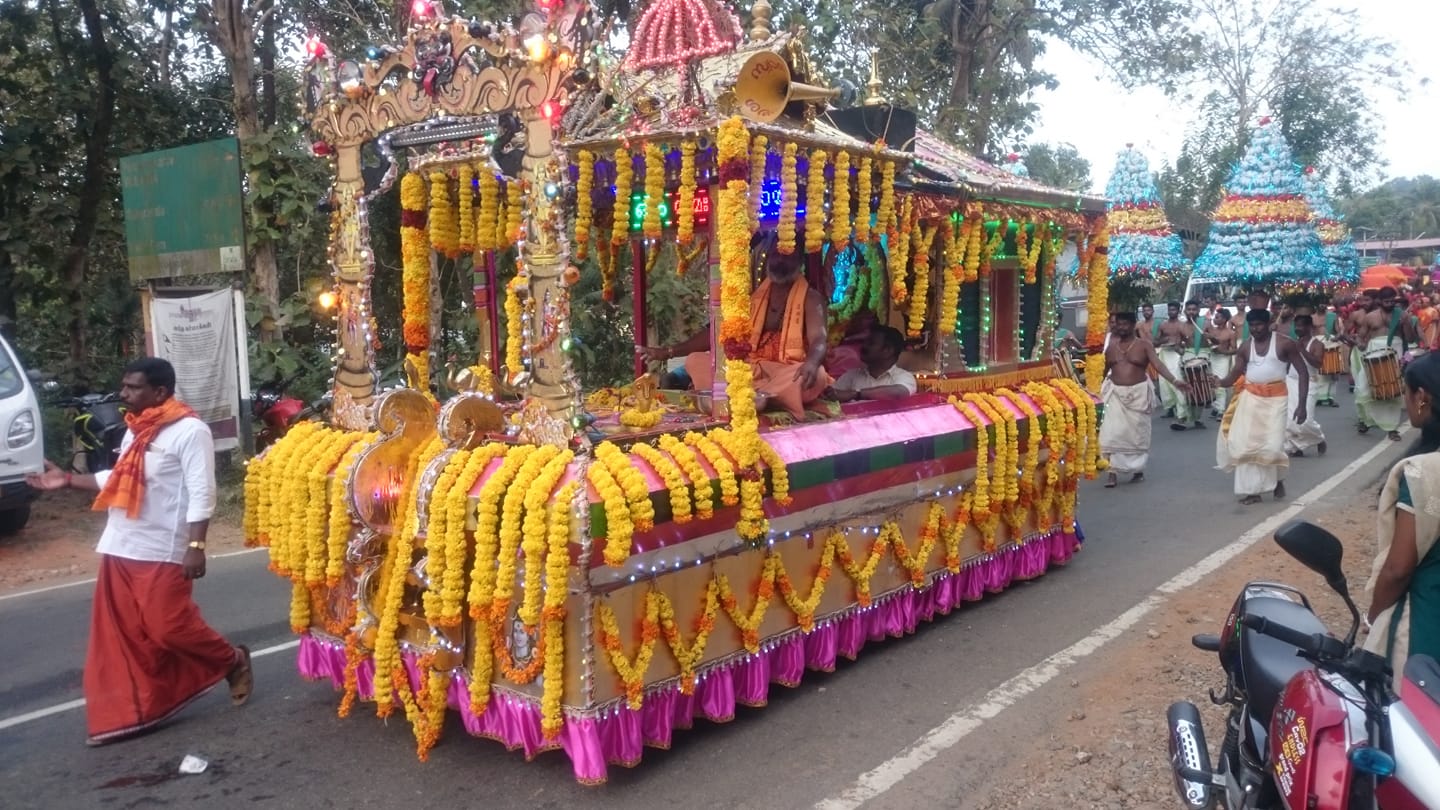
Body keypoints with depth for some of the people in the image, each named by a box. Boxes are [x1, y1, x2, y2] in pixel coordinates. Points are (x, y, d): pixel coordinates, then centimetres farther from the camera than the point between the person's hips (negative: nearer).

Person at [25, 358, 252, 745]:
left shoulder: (189, 430, -13)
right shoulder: (134, 430, 14)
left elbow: (201, 494, -17)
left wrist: (195, 546, -23)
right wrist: (69, 480, 16)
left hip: (162, 552, -8)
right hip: (120, 550, 8)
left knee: (169, 627, -6)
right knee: (121, 636, 9)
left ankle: (233, 661, 19)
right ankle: (128, 711, 19)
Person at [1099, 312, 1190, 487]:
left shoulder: (1144, 345, -4)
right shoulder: (1111, 346, 6)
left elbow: (1158, 365, -15)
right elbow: (1104, 369, 12)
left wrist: (1174, 381, -28)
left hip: (1138, 392, -2)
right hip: (1116, 393, 2)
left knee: (1137, 432, 6)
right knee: (1112, 432, -8)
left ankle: (1138, 470, 22)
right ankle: (1113, 473, -5)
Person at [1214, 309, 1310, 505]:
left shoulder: (1284, 343, -5)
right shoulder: (1245, 346, 5)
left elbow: (1303, 372, -3)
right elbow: (1235, 374, 0)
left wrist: (1302, 404, -9)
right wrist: (1221, 382, -25)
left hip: (1275, 397, -3)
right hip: (1250, 396, 3)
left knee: (1272, 445, -9)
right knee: (1244, 443, -5)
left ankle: (1278, 479, 23)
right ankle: (1251, 489, 4)